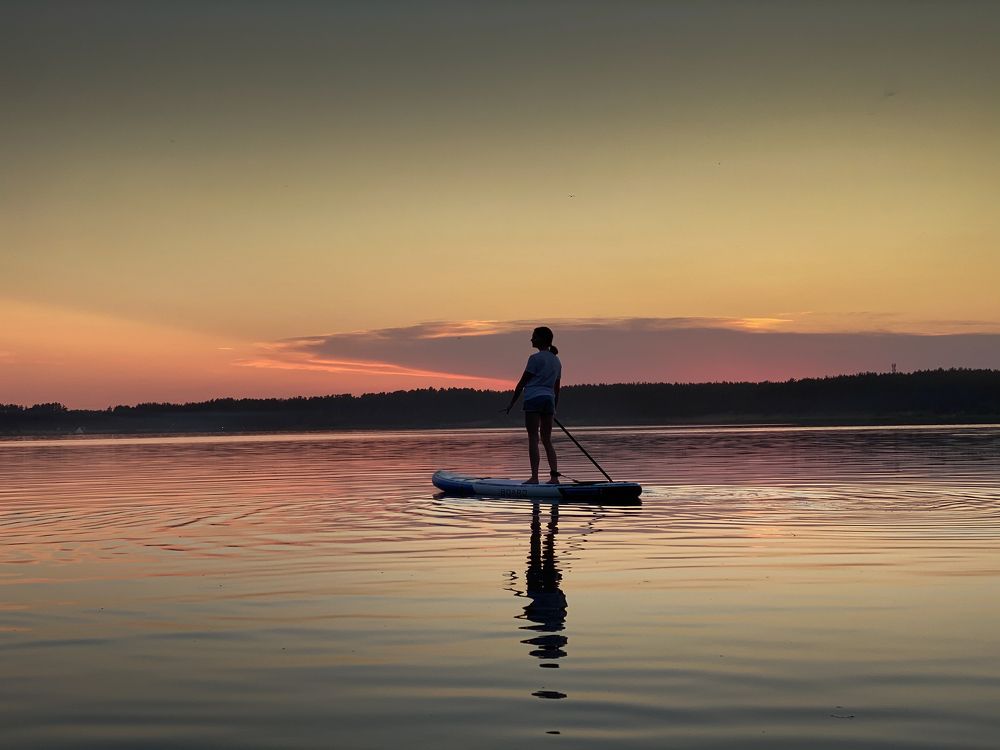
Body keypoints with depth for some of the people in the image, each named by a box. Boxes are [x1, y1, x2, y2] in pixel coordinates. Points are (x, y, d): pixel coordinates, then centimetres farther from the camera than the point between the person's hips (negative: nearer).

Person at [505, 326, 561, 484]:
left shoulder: (535, 358, -7)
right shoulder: (556, 361, 16)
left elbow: (522, 382, -5)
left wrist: (512, 403, 1)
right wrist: (555, 408, 24)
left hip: (534, 399, -7)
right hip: (549, 400, 7)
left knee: (533, 439, -6)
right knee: (547, 440, 10)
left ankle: (534, 477, -10)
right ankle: (554, 476, 3)